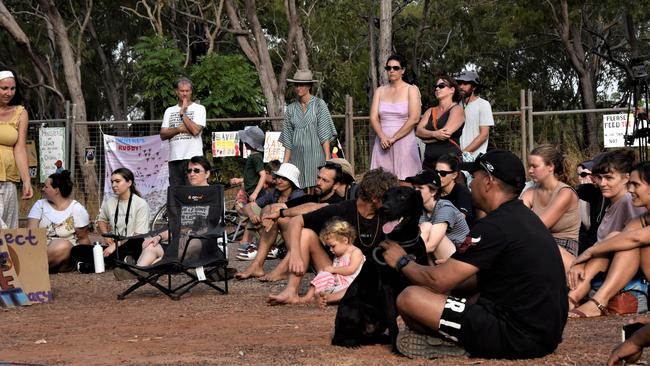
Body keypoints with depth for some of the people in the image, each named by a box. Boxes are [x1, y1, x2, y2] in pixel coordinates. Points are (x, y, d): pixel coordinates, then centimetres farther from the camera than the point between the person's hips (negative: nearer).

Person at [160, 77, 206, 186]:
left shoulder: (199, 108, 6)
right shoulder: (169, 111, 18)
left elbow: (196, 130, -10)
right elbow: (163, 135, 10)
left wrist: (182, 113, -3)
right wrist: (178, 129, -6)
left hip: (193, 157, -4)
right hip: (174, 159, 4)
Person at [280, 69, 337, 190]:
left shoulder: (319, 104, 3)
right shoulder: (291, 109, 13)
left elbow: (325, 134, -3)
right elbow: (288, 141, 14)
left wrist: (328, 159, -11)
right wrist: (284, 164, 8)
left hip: (316, 154, -3)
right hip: (297, 156, 3)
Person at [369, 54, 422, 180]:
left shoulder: (411, 90, 3)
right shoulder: (380, 91, 14)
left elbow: (414, 119, -8)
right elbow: (373, 118, 6)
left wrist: (393, 138, -12)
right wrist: (382, 137, -12)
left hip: (404, 142, -3)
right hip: (382, 143, 3)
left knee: (404, 181, -7)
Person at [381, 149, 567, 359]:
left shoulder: (494, 227, -16)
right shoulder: (525, 217, 14)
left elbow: (439, 281, -11)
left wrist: (402, 262, 6)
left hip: (519, 338, -10)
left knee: (409, 298, -15)